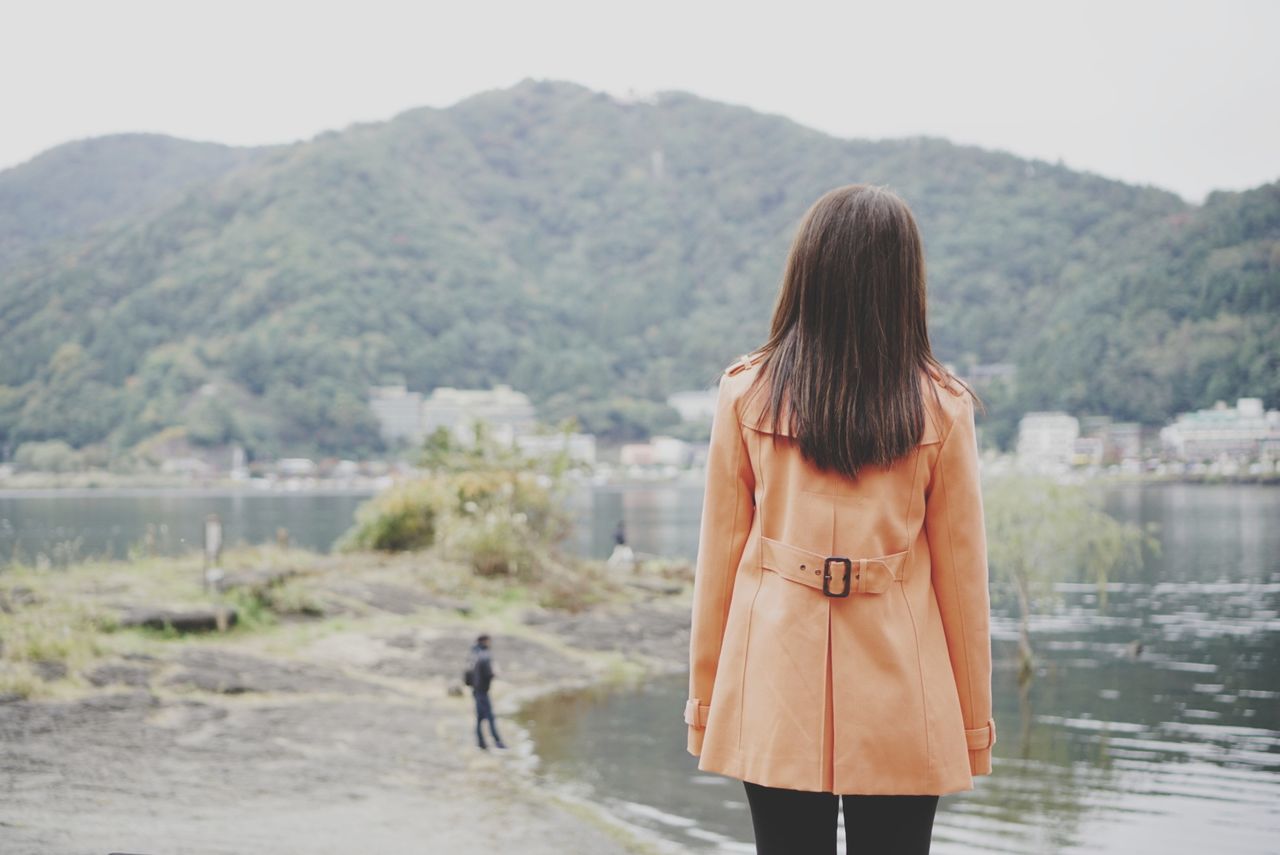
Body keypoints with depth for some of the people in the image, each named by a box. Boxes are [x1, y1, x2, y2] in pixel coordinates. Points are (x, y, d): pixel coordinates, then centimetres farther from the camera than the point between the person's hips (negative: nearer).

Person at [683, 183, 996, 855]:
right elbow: (961, 573, 1)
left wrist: (705, 698, 10)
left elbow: (719, 553, 1)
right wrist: (974, 723, 10)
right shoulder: (942, 408, -3)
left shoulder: (746, 393, -2)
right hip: (900, 704, 0)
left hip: (775, 689, 1)